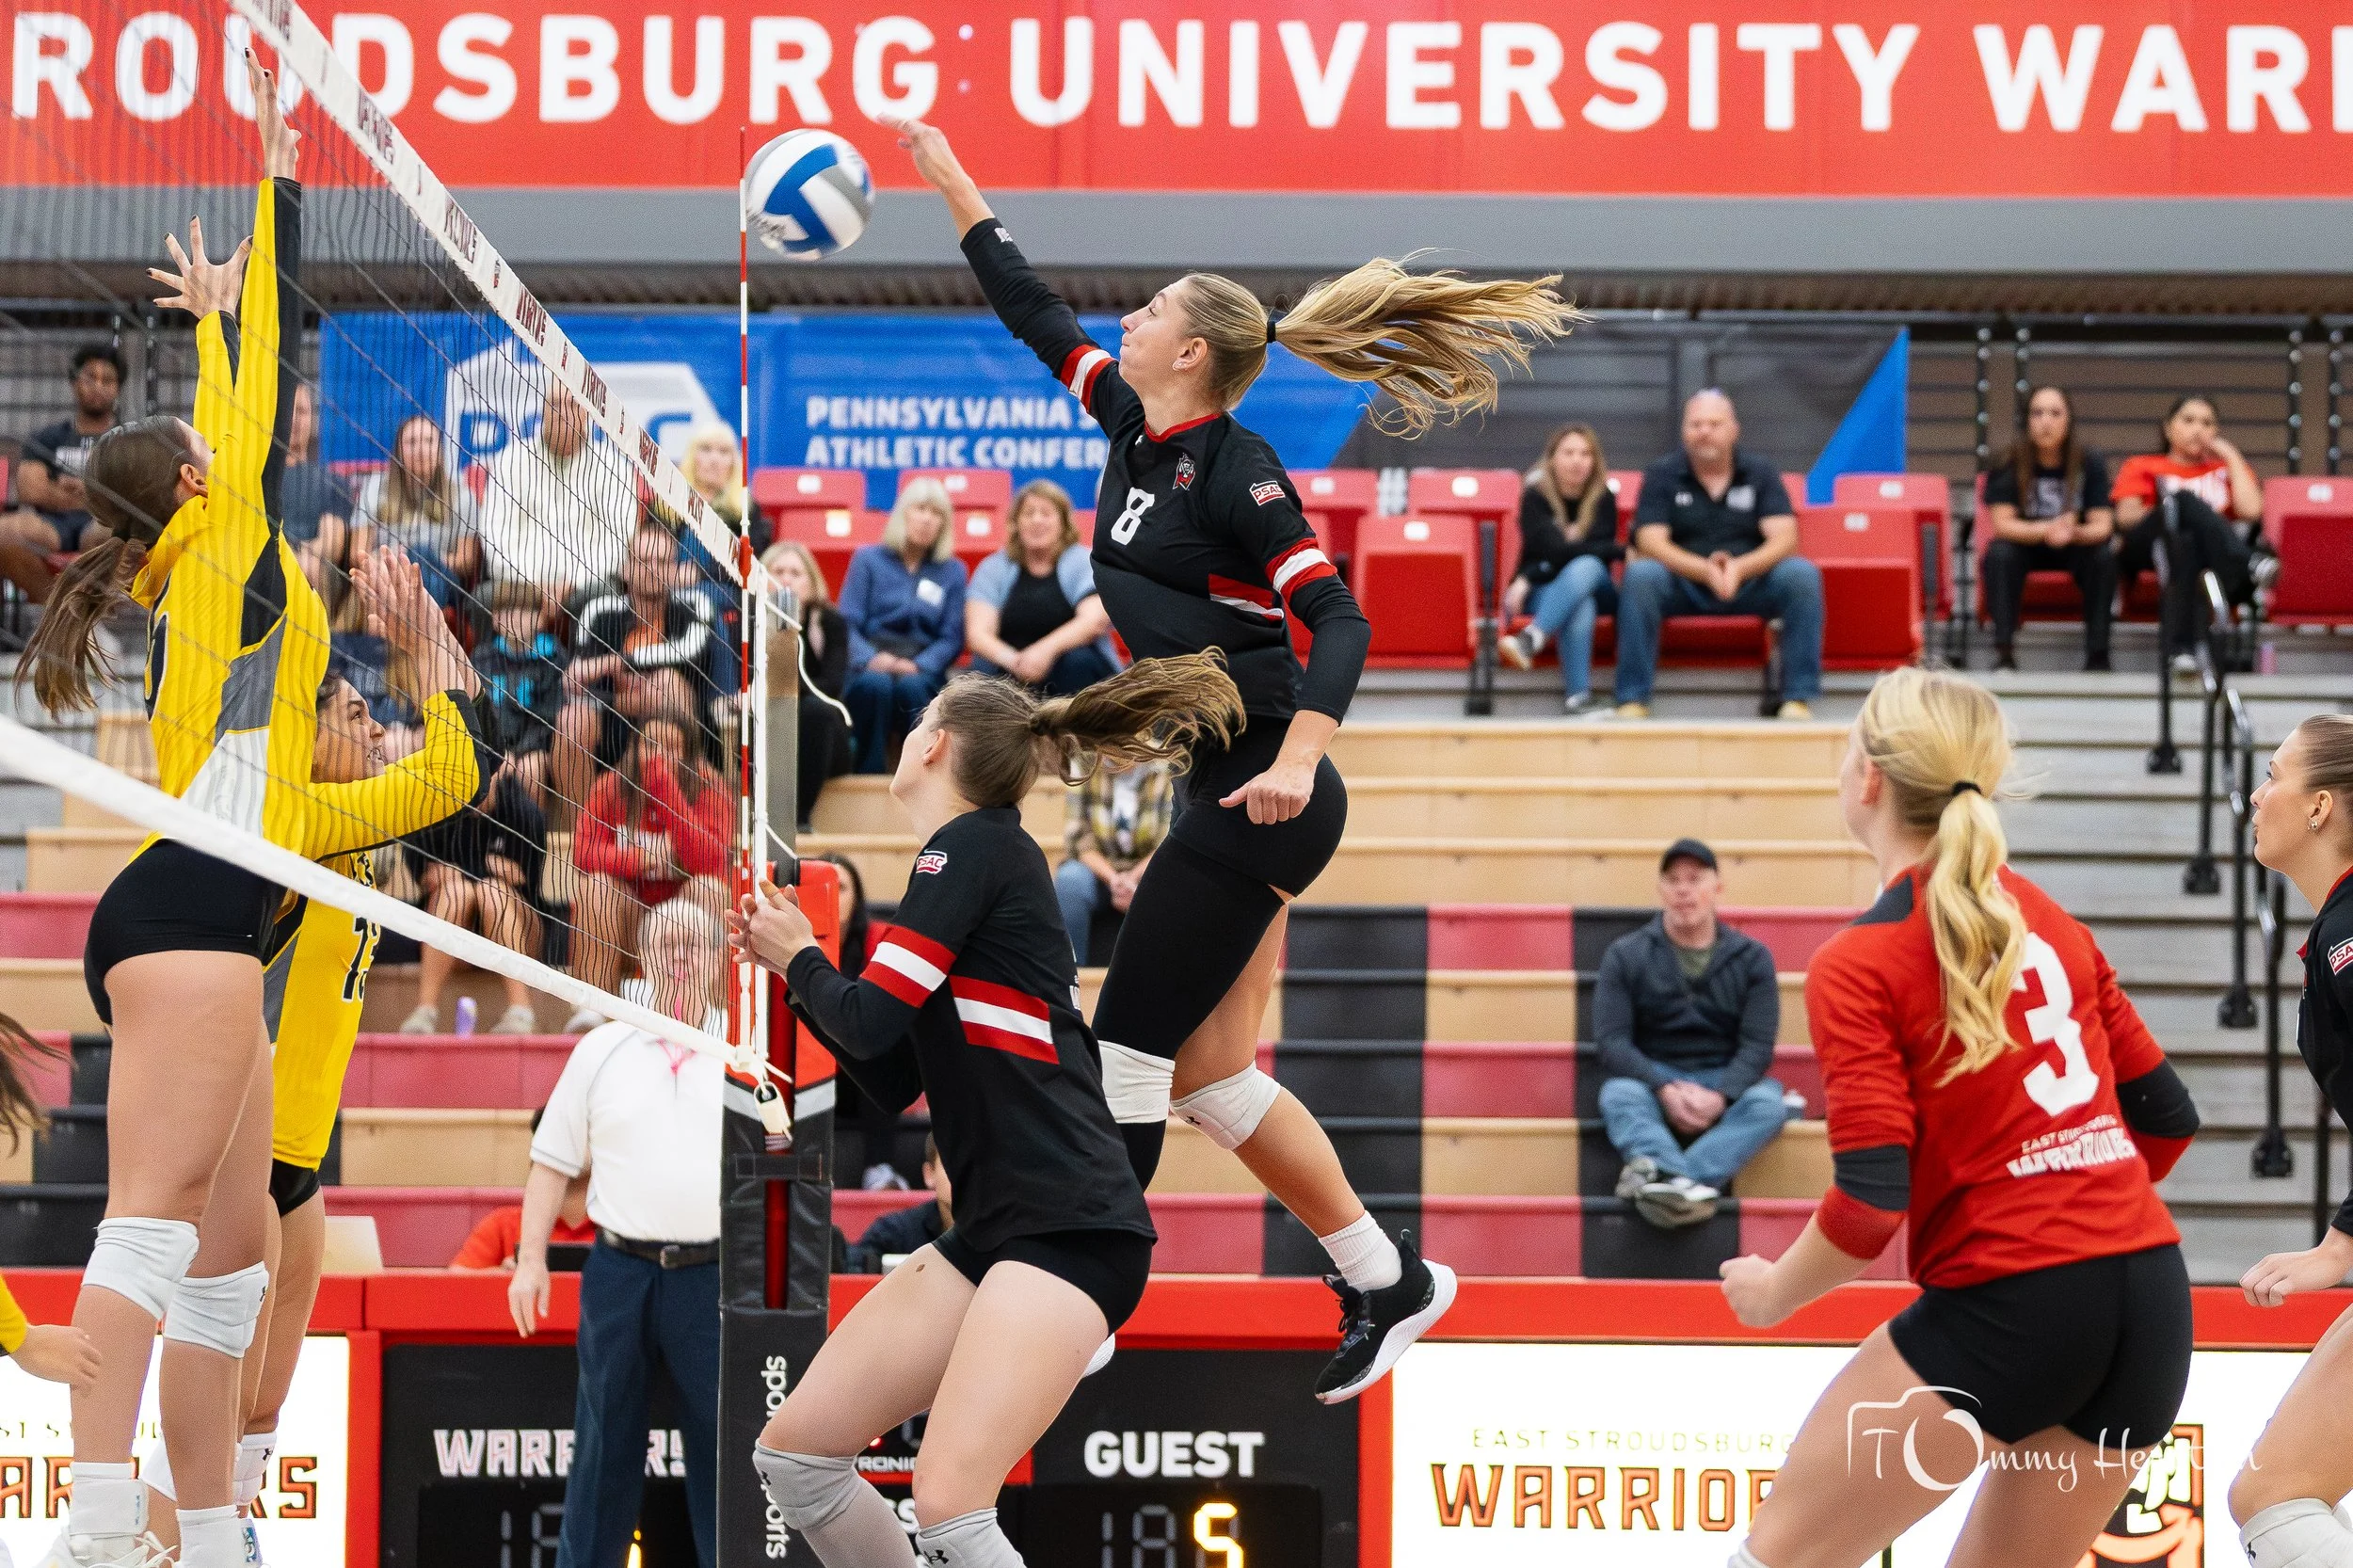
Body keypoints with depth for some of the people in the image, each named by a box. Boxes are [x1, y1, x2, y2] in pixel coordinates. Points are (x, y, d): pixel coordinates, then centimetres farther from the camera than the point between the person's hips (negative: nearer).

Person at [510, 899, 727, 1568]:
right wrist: (531, 1258, 2)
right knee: (604, 1443, 5)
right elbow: (553, 1161, 9)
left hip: (716, 1279, -1)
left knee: (724, 1441, 0)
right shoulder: (601, 1052, 7)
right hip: (621, 1272, 1)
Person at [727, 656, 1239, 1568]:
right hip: (992, 1227, 10)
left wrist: (802, 958, 6)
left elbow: (870, 1019, -14)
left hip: (1070, 1226, -10)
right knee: (792, 1454, 6)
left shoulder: (974, 843, -7)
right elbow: (892, 1075, 25)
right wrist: (790, 964, 21)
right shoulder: (965, 858, 20)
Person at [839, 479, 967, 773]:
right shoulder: (868, 560, 12)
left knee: (911, 686, -37)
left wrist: (918, 665, -15)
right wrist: (870, 659, -20)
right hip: (870, 668, -1)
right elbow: (848, 623, 2)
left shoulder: (952, 571, 14)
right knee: (876, 685, -37)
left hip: (921, 672, 1)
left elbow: (952, 636, 5)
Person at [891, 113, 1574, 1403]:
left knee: (1126, 1052, -5)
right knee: (1208, 1075, 9)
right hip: (1227, 798, 8)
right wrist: (948, 180, 21)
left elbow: (1336, 620, -20)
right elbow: (1034, 314, 20)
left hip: (1262, 799, -8)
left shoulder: (1232, 466, -13)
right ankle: (1384, 1282, 17)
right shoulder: (1135, 433, 10)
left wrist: (1297, 757, -34)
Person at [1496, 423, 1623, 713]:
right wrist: (1623, 550, -29)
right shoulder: (1535, 497, -8)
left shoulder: (1603, 499, -3)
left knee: (1585, 567, -36)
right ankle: (1577, 695, -49)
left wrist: (1529, 578, -24)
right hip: (1541, 592, -1)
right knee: (1580, 608, -37)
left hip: (1593, 588, 1)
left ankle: (1531, 639, -53)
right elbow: (1554, 550, -20)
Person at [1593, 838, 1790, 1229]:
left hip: (1727, 1083, 0)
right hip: (1652, 1079, 0)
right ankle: (1684, 1184, -60)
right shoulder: (1625, 956, 4)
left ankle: (1659, 1175, -54)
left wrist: (1719, 1096, -23)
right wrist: (1666, 1090, -23)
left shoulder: (1752, 958, 5)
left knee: (1767, 1103, -33)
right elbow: (1612, 1041, -5)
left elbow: (1757, 1045, -3)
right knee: (1620, 1095, -34)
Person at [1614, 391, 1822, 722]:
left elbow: (1784, 539, -5)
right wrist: (1705, 570, -26)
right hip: (1683, 585, -1)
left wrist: (1740, 569, -27)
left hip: (1750, 581, 1)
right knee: (1640, 575, -32)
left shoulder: (1761, 474, 8)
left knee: (1802, 574, -27)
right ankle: (1633, 701, -29)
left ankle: (1798, 699, -23)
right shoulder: (1661, 475, 5)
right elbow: (1651, 542, -8)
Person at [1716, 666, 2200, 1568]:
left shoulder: (1856, 967, -8)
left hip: (2008, 1307, -7)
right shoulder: (2049, 921, 12)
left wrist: (1773, 1292, 4)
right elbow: (2166, 1115, 16)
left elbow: (1868, 1208, -14)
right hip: (2151, 1303, 7)